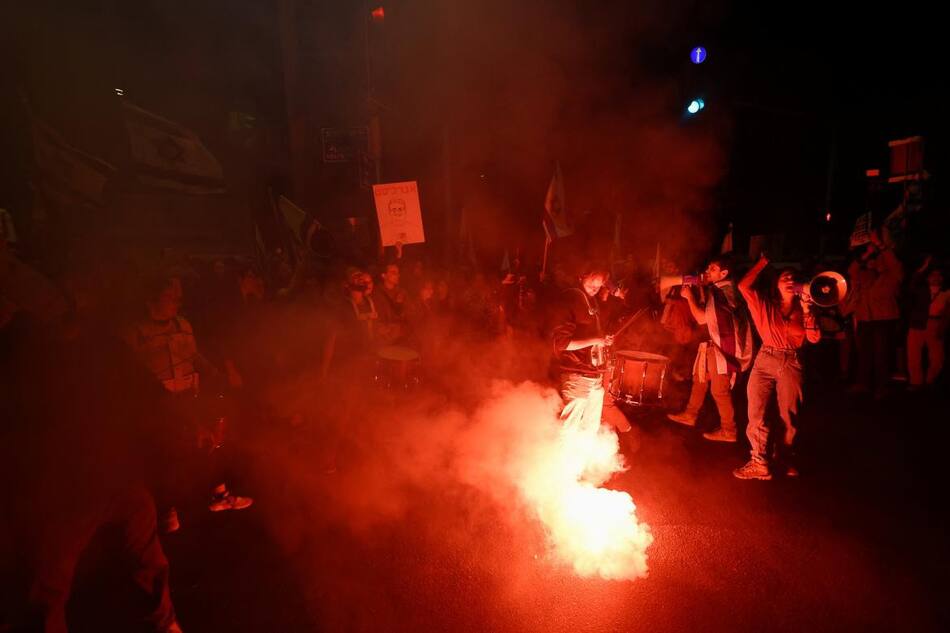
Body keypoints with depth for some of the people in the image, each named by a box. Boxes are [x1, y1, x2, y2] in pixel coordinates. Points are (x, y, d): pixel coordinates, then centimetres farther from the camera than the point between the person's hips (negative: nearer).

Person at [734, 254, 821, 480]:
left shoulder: (802, 310, 14)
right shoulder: (765, 306, 10)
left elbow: (814, 338, 1)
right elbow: (744, 286, -4)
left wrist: (806, 311, -5)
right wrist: (762, 263, 4)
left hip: (791, 364, 1)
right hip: (764, 361, -1)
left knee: (788, 416, 5)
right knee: (756, 414, -8)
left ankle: (785, 458, 24)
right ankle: (759, 463, -2)